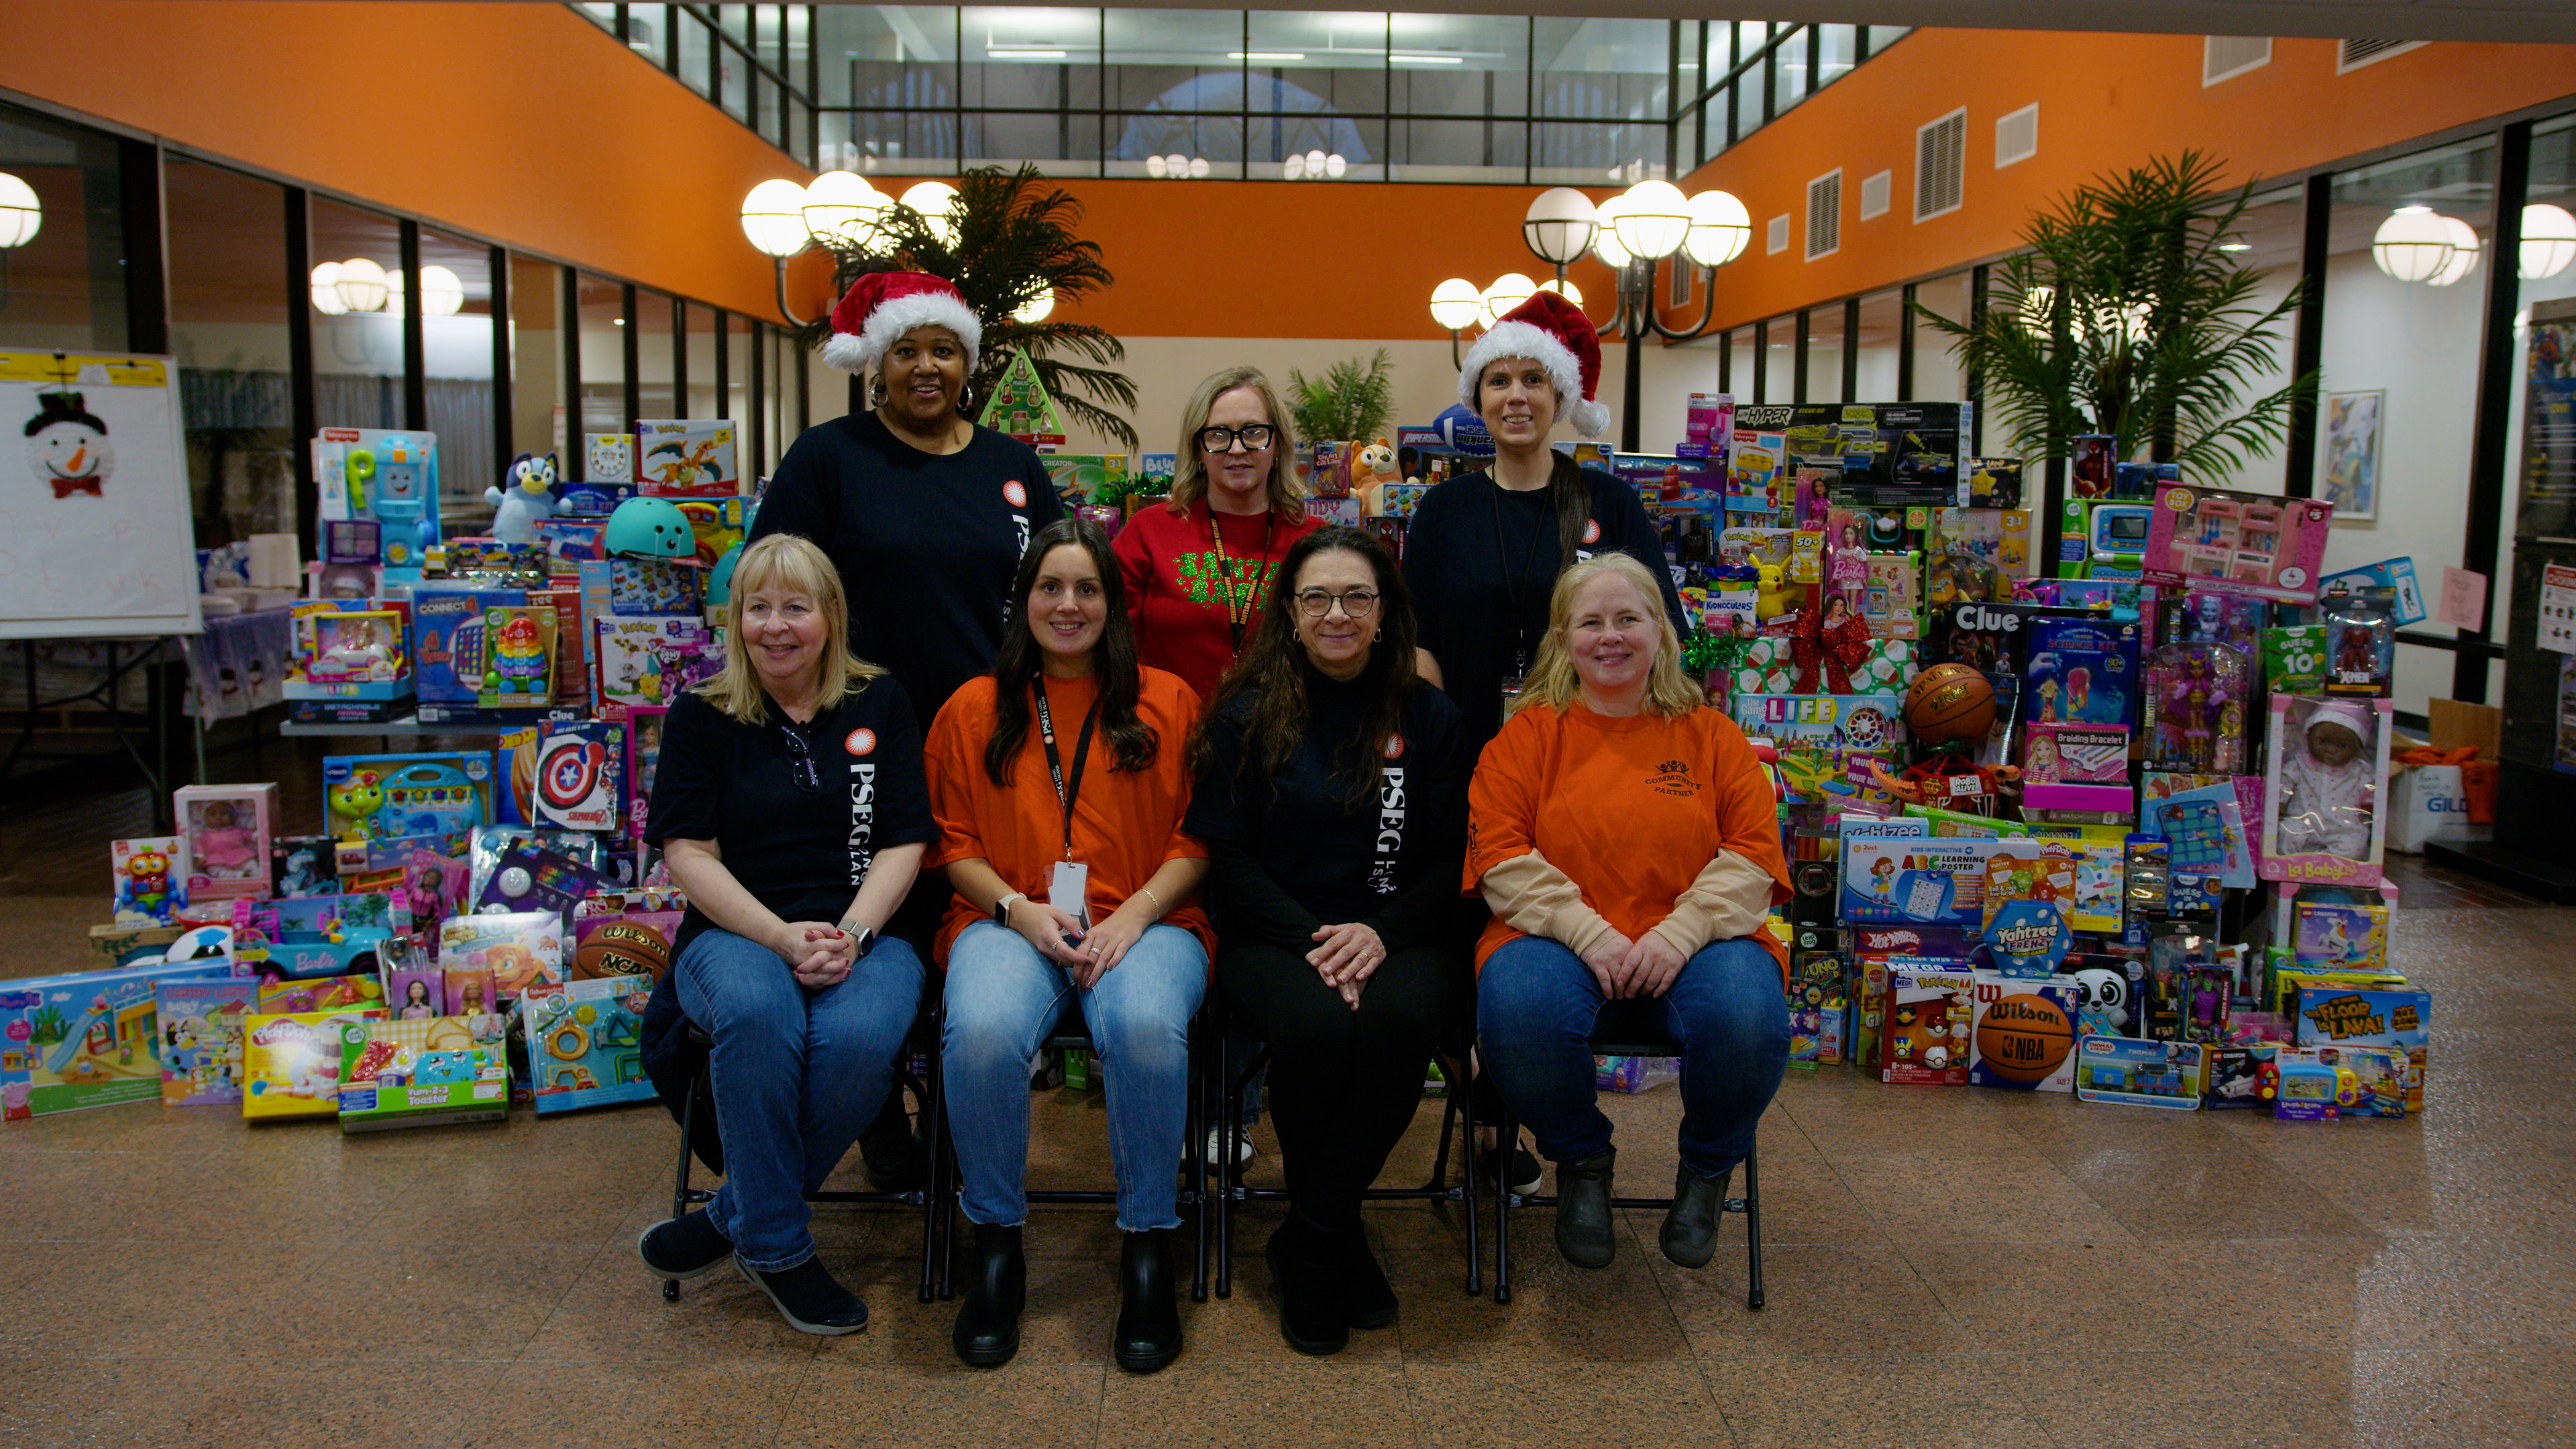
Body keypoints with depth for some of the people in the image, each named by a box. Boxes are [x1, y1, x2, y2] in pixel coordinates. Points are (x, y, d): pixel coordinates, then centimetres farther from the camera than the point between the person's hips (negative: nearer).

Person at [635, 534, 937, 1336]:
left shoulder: (881, 704, 11)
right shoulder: (701, 716, 9)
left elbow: (904, 844, 5)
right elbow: (687, 854, 0)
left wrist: (850, 934, -13)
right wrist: (784, 938, -15)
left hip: (865, 933, 1)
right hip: (736, 933, 0)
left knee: (859, 1039, -34)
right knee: (758, 1014, -37)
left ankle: (736, 1219, -8)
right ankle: (777, 1249, -16)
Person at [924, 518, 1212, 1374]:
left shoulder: (1167, 702, 12)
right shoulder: (974, 709, 15)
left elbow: (1198, 837, 8)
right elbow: (953, 842, 13)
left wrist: (1136, 912, -8)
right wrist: (1018, 909, -6)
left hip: (1144, 920, -1)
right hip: (1010, 921, 1)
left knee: (1147, 1026, -36)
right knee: (983, 1032, -33)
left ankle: (1148, 1245, -14)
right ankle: (996, 1240, -9)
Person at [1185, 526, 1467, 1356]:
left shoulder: (1429, 717, 9)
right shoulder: (1249, 716, 5)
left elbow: (1449, 862, 5)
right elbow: (1229, 856, 0)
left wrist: (1381, 931, -14)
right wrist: (1312, 941, -15)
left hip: (1399, 936, 1)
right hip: (1275, 935, -1)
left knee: (1401, 1022, -33)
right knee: (1316, 1028, -33)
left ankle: (1309, 1245, -12)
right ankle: (1341, 1240, -6)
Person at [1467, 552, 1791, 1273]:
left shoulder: (1711, 734, 12)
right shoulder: (1529, 733, 9)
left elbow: (1752, 853, 4)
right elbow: (1502, 855, -1)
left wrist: (1679, 934, -13)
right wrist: (1591, 935, -15)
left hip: (1692, 941, 1)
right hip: (1560, 941, -1)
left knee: (1750, 1018, -32)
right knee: (1519, 1011, -34)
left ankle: (1706, 1169, 4)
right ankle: (1582, 1161, 1)